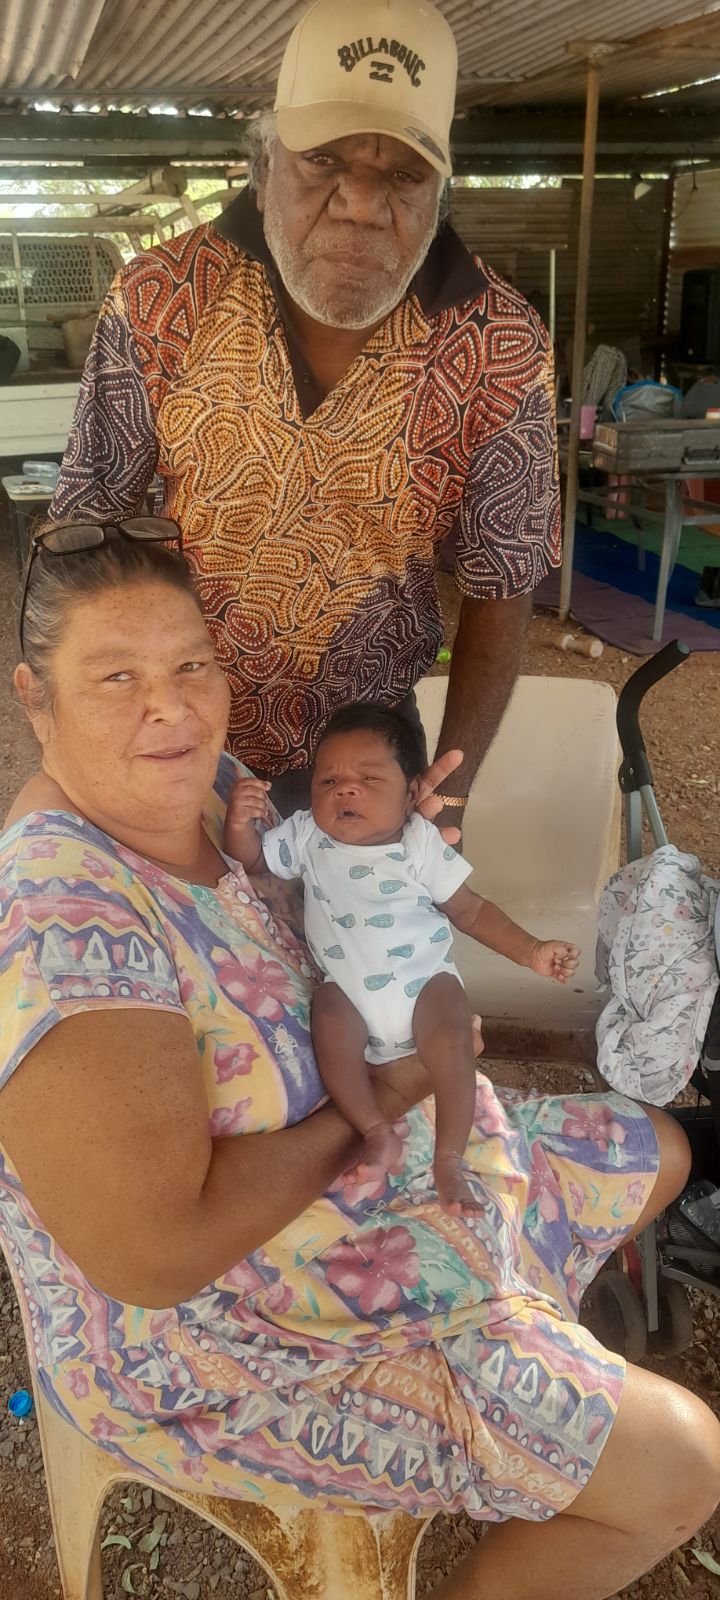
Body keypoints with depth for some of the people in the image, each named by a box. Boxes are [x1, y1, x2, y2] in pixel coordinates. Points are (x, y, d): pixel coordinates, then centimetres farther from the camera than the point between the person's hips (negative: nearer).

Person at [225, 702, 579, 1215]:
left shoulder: (422, 844, -1)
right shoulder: (308, 836, 3)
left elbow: (471, 910, 5)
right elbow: (251, 858, 7)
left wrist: (531, 951, -4)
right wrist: (240, 822, -16)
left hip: (424, 978, -1)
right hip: (349, 989, 1)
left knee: (451, 1037, -27)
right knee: (329, 1018, -29)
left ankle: (449, 1161, -13)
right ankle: (377, 1132, -17)